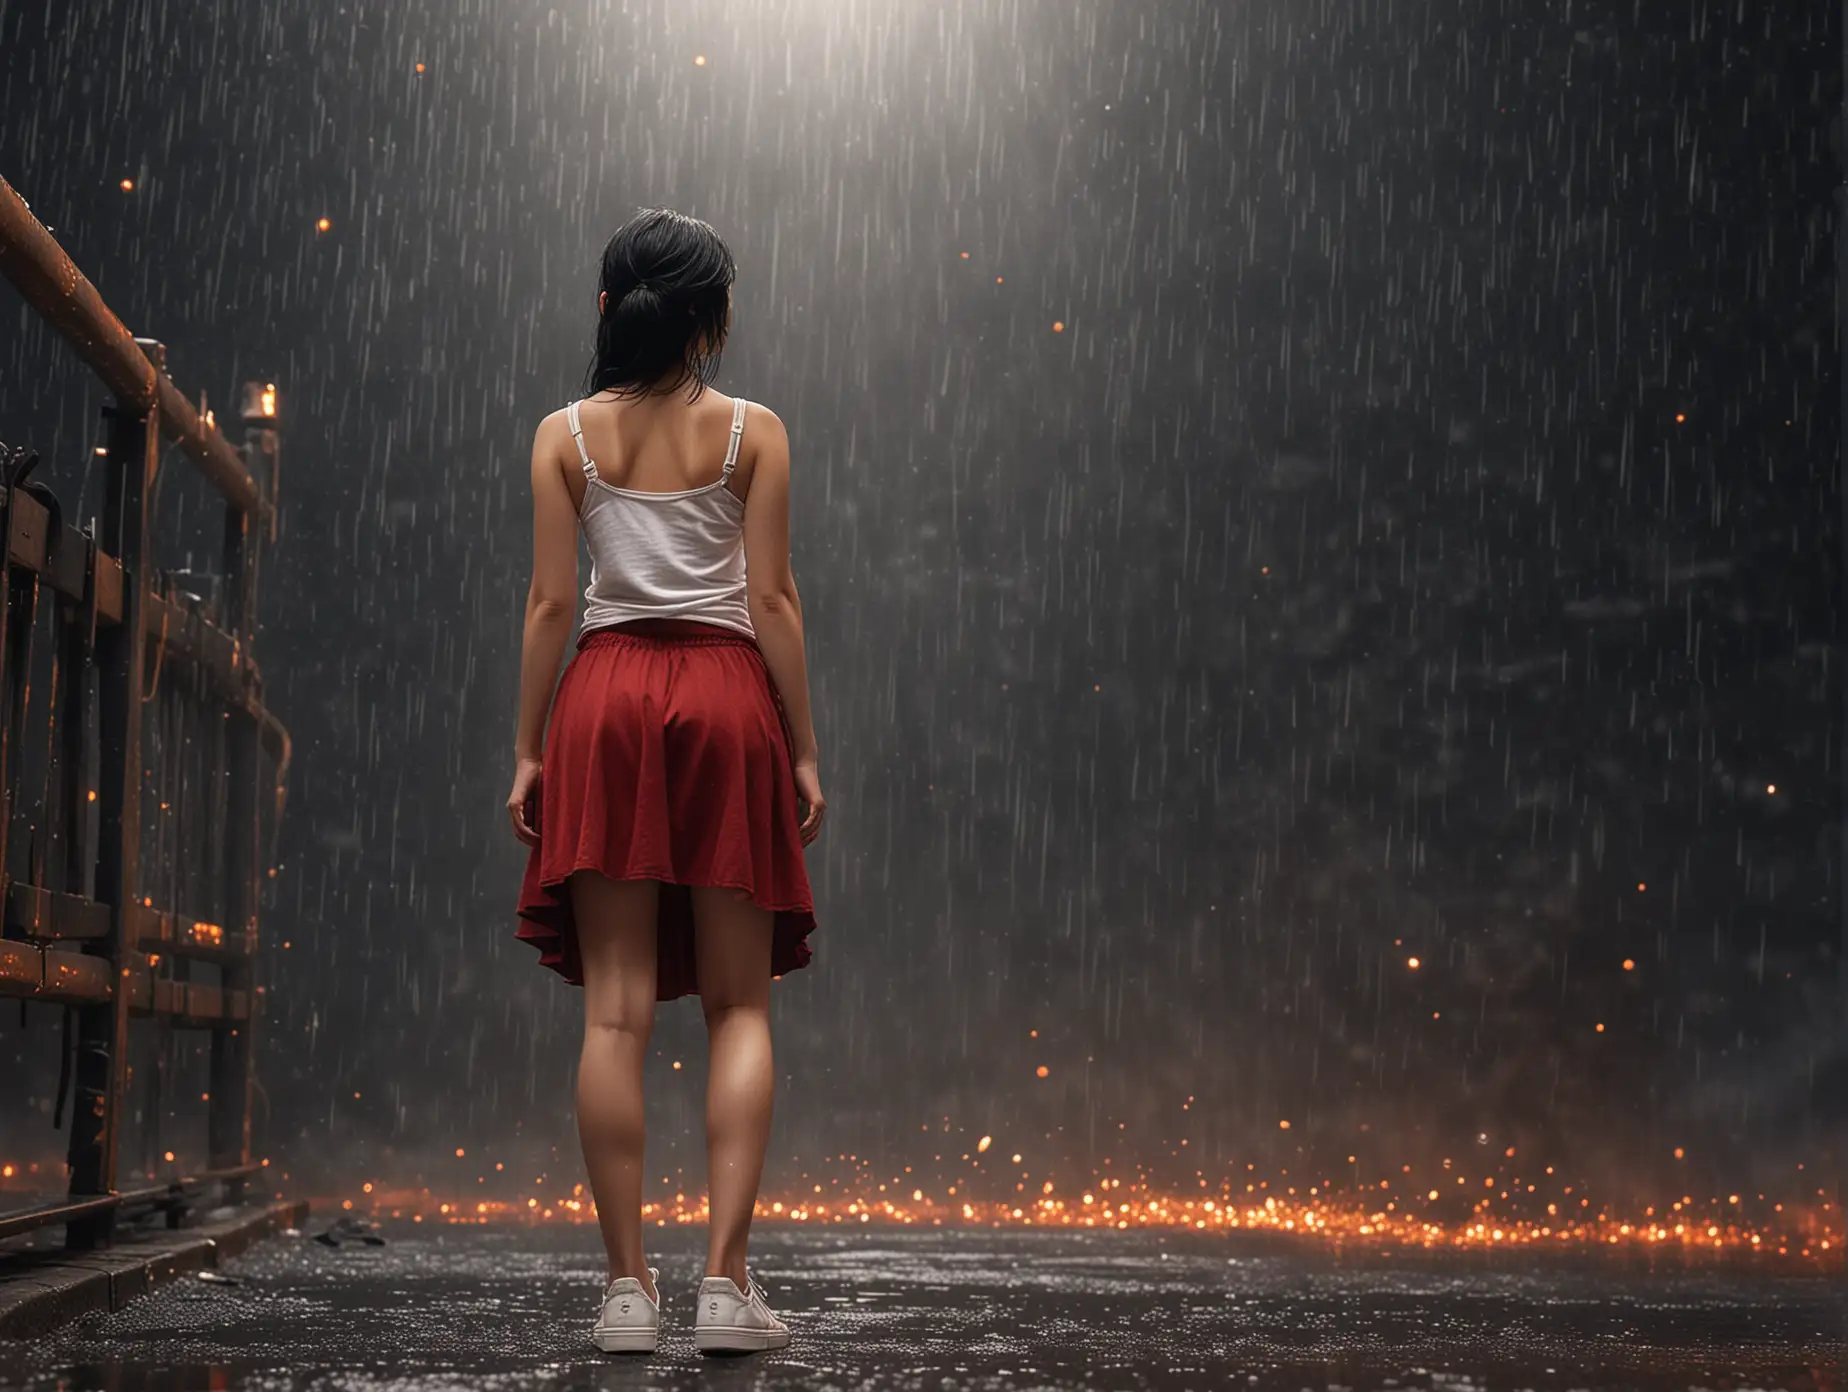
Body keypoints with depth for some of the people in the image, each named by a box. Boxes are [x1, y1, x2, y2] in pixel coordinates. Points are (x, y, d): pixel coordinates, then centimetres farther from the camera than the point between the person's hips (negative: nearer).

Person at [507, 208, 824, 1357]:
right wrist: (803, 748, 2)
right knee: (740, 1007, 4)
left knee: (617, 1012, 1)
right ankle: (727, 1281, -4)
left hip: (606, 700, 1)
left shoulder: (565, 435, 6)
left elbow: (551, 602, 2)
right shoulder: (752, 431, 2)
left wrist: (529, 749, 7)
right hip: (724, 697, -1)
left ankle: (629, 1285, 0)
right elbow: (772, 598, -2)